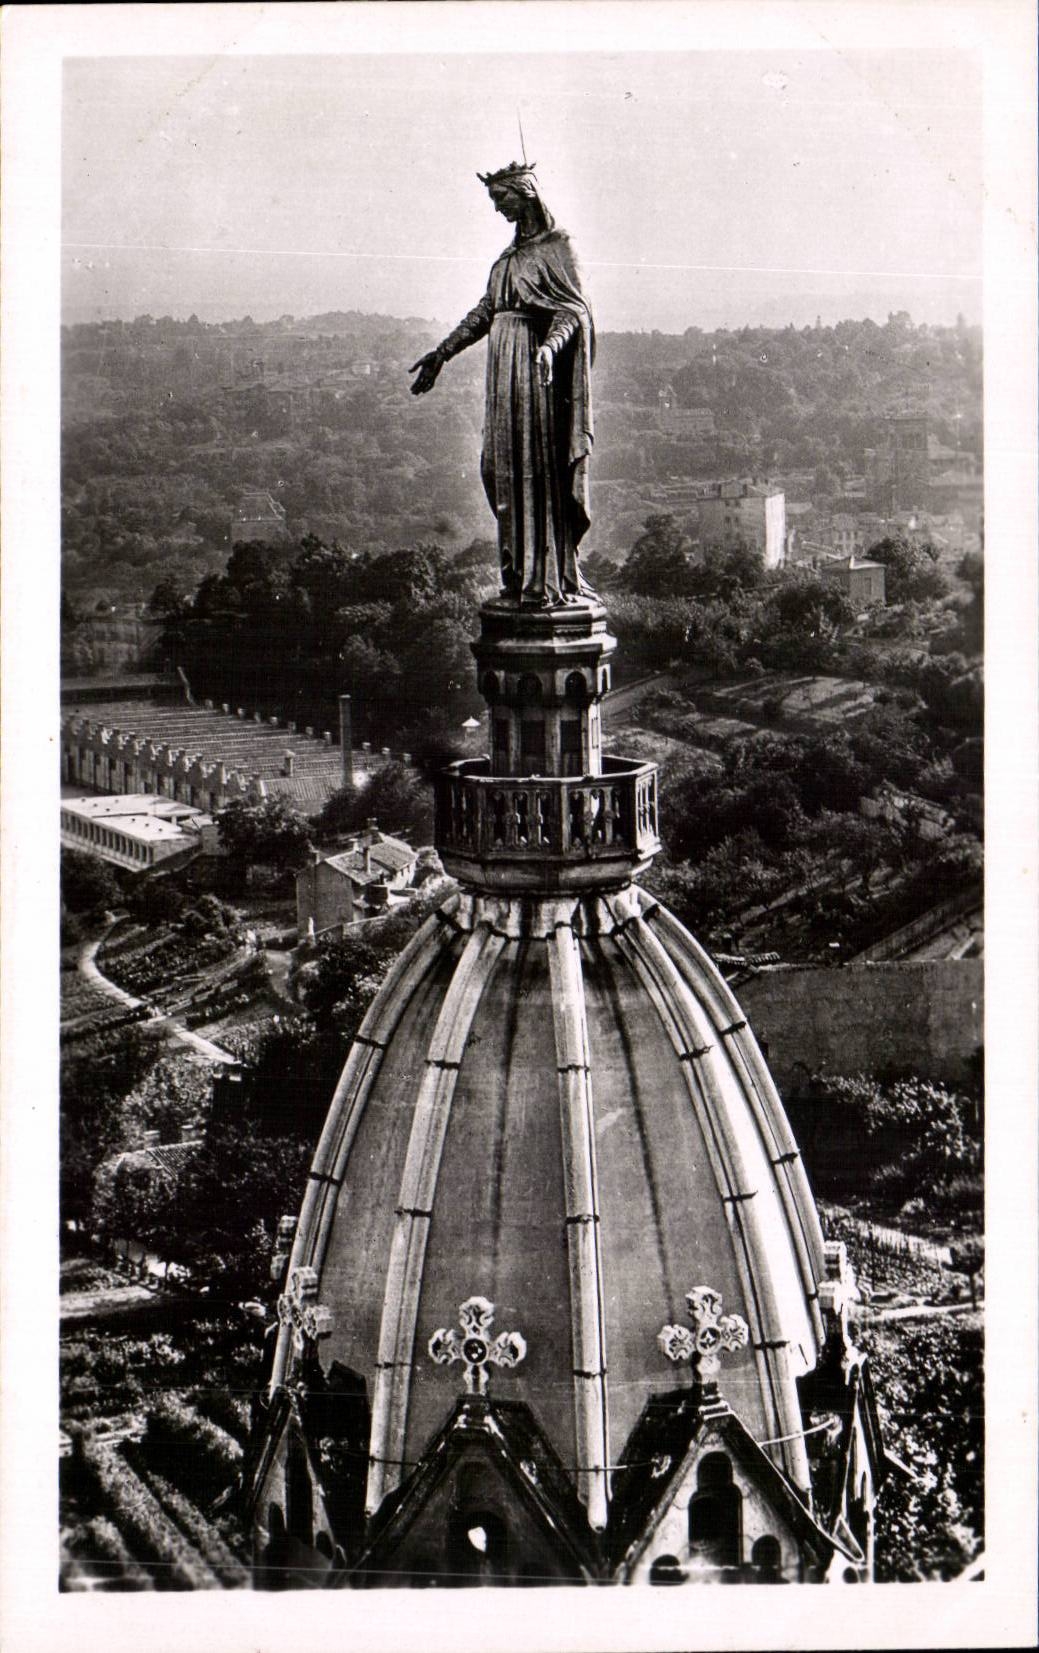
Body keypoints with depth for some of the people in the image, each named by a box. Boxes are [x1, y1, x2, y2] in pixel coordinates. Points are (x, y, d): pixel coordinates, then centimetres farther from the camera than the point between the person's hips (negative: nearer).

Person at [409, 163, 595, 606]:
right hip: (504, 368, 8)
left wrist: (550, 345, -31)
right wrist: (442, 353, 19)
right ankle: (519, 574, 9)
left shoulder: (556, 246, -4)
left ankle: (547, 579, -7)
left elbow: (573, 310, -13)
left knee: (539, 466, -9)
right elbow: (484, 312, 21)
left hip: (534, 365, -8)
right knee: (503, 467, 5)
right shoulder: (509, 255, 18)